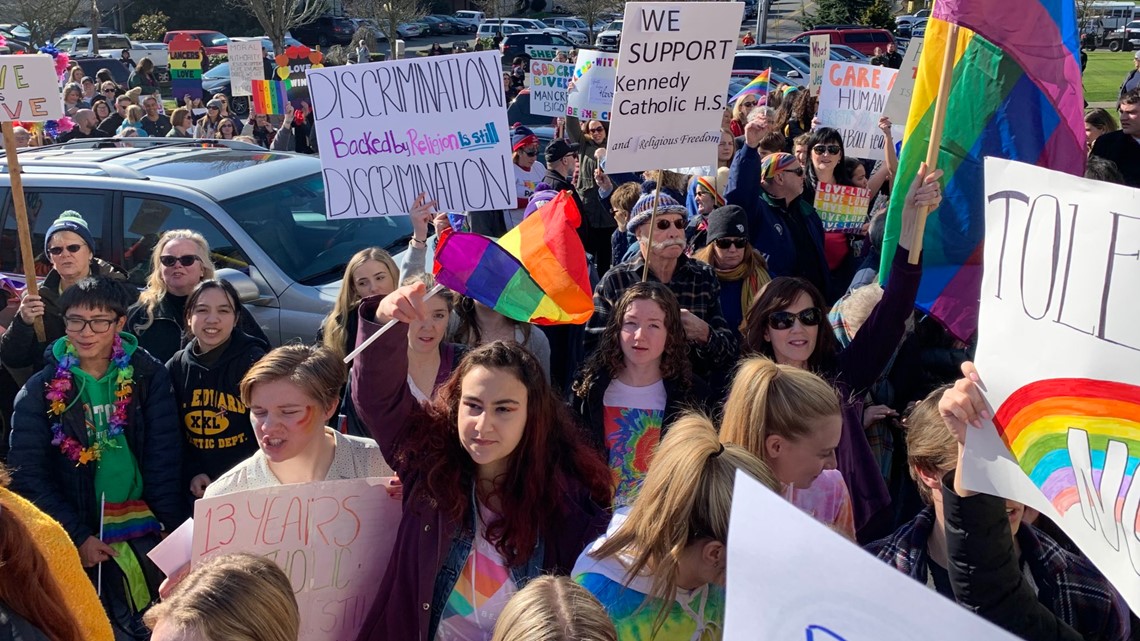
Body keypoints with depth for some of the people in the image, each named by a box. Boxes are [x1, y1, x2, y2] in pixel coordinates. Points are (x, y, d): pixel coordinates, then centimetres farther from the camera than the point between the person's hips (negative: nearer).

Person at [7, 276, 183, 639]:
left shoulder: (147, 375, -3)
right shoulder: (41, 391, -5)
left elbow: (164, 458, -5)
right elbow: (29, 476, -6)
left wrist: (178, 526, -13)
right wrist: (78, 537, -12)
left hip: (146, 528, 1)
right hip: (83, 537, 0)